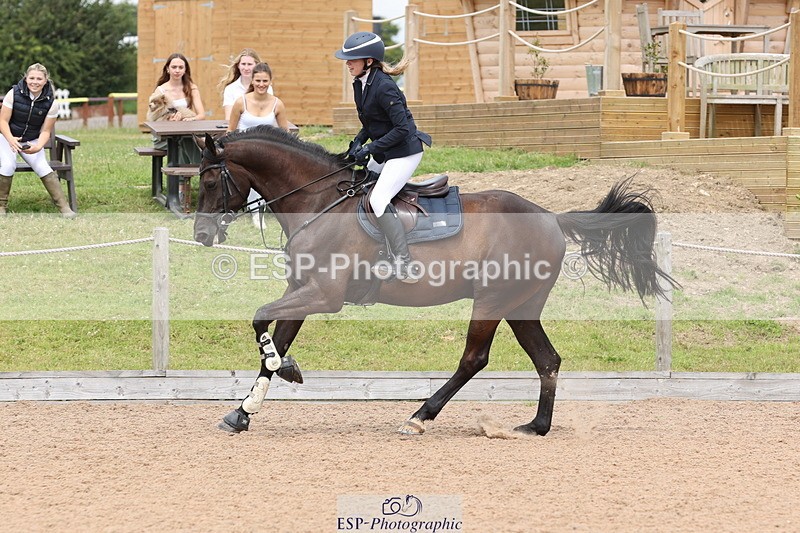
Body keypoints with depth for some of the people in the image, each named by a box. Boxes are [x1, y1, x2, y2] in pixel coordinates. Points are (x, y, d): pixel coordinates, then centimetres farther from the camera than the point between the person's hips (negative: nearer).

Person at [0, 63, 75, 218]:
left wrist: (38, 147, -28)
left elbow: (45, 131, -8)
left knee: (43, 168, -21)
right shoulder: (14, 94, -18)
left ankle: (64, 207, -18)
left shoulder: (51, 103, -13)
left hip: (33, 141, 1)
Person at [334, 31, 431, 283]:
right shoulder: (360, 84, 6)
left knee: (379, 200, -23)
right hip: (385, 153, 11)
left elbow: (402, 128, -25)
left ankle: (405, 266, -27)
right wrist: (358, 142, 1)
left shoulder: (383, 87, -24)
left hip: (405, 151, -11)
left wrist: (370, 148, -22)